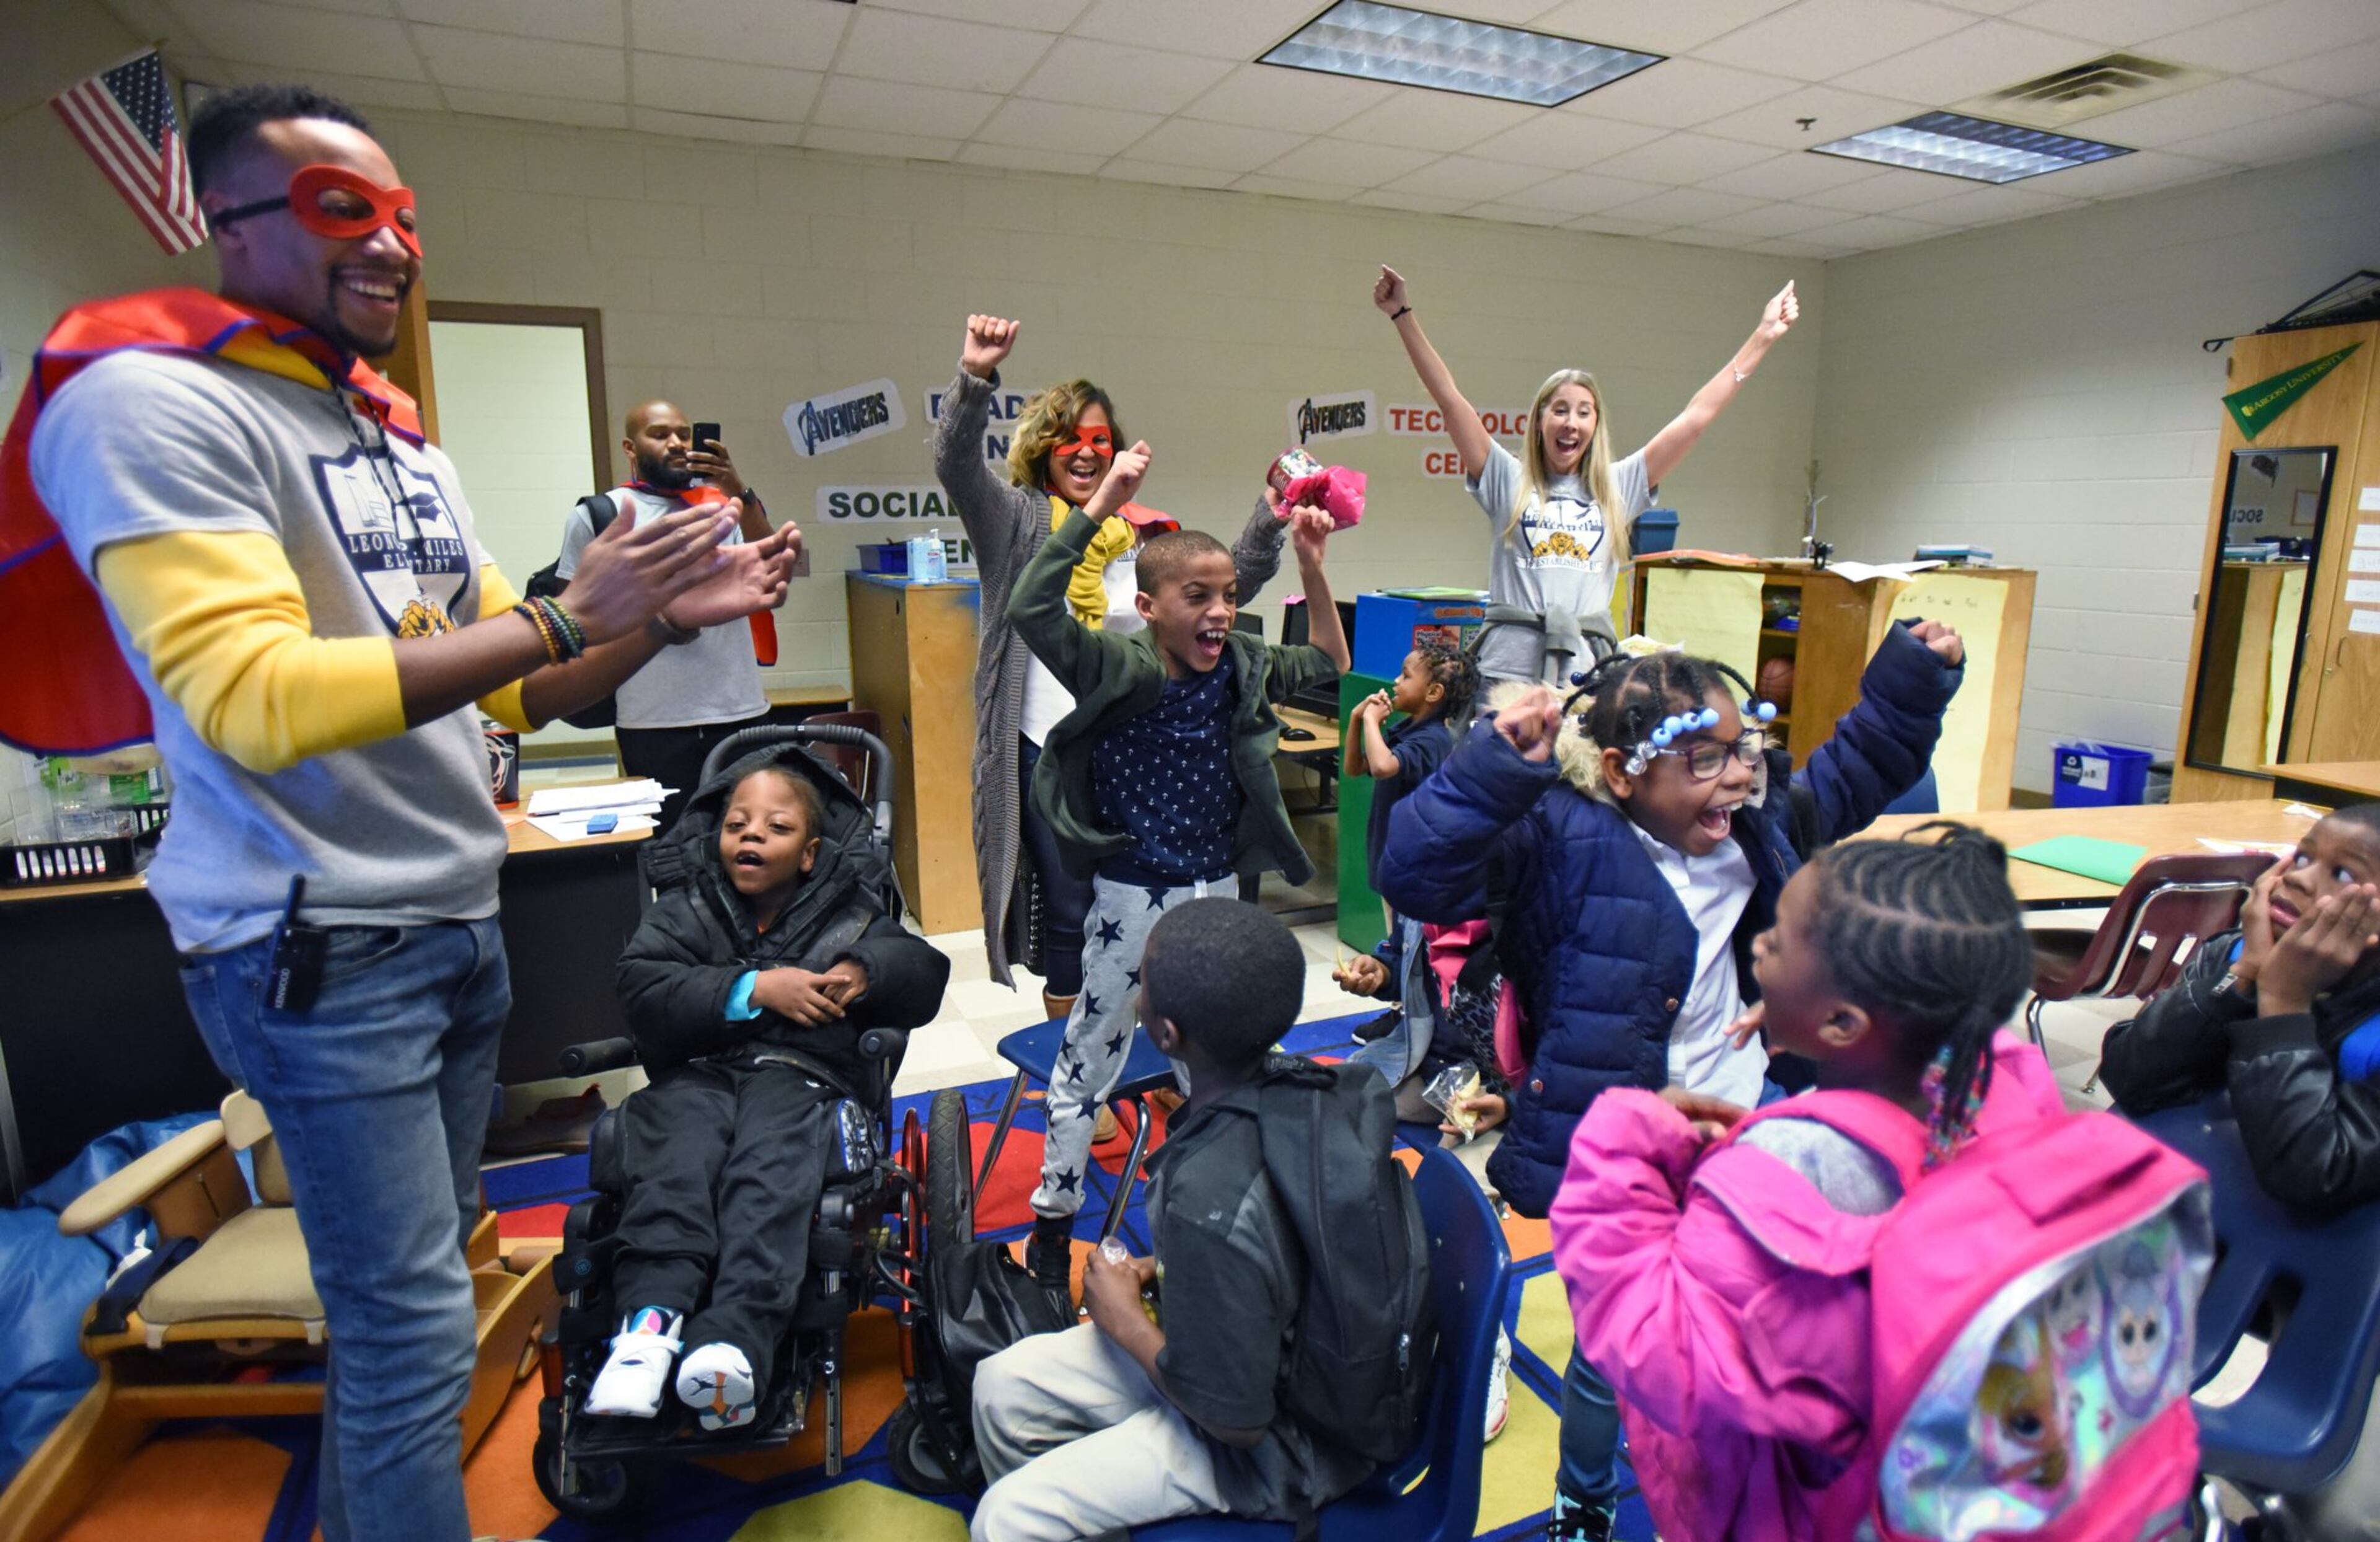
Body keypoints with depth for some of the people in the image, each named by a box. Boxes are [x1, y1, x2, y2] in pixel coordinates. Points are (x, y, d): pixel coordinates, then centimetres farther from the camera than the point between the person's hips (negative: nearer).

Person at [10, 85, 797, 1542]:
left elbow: (512, 688, 16)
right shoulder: (148, 402, -11)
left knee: (405, 1290, 18)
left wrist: (666, 617, 2)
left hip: (459, 925, 8)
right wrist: (563, 615, -23)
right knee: (415, 1325, -1)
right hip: (321, 947, -8)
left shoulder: (404, 437, 14)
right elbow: (253, 698, -24)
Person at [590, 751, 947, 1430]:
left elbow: (926, 972, 17)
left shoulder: (849, 911, 23)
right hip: (696, 1071, 2)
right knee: (675, 1162, -32)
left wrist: (867, 972, -5)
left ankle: (735, 1339, -50)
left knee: (768, 1170, -33)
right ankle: (651, 1316, -45)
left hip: (801, 1074, -2)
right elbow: (643, 987, 4)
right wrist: (755, 989, -6)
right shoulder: (684, 909, 22)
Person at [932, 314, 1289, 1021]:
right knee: (1068, 916, 5)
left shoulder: (1141, 535, 10)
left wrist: (1269, 519, -2)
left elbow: (1224, 588, 10)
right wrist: (975, 378, -33)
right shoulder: (1016, 521, 0)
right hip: (1048, 756, -3)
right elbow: (956, 464, -17)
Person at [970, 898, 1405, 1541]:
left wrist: (1125, 1322, -10)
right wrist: (1161, 1270, 0)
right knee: (1002, 1385, 9)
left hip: (1275, 1445, -7)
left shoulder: (1208, 1202, -37)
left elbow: (1236, 1418, -23)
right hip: (1290, 1354, 8)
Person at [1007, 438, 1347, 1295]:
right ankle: (1053, 1217, 27)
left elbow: (1328, 661, 12)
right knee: (1092, 1056, 10)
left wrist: (1311, 563, 1)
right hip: (1132, 894, -5)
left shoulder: (1243, 669, -4)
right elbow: (1030, 609, -33)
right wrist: (1101, 503, -34)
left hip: (1216, 891, 5)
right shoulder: (1120, 669, -19)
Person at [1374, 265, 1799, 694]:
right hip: (1508, 667, -2)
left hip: (1587, 672, 2)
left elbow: (1697, 416, 16)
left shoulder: (1617, 488, 14)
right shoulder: (1508, 480, 8)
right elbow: (1449, 398, 3)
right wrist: (1404, 316, -1)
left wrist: (1763, 338, 18)